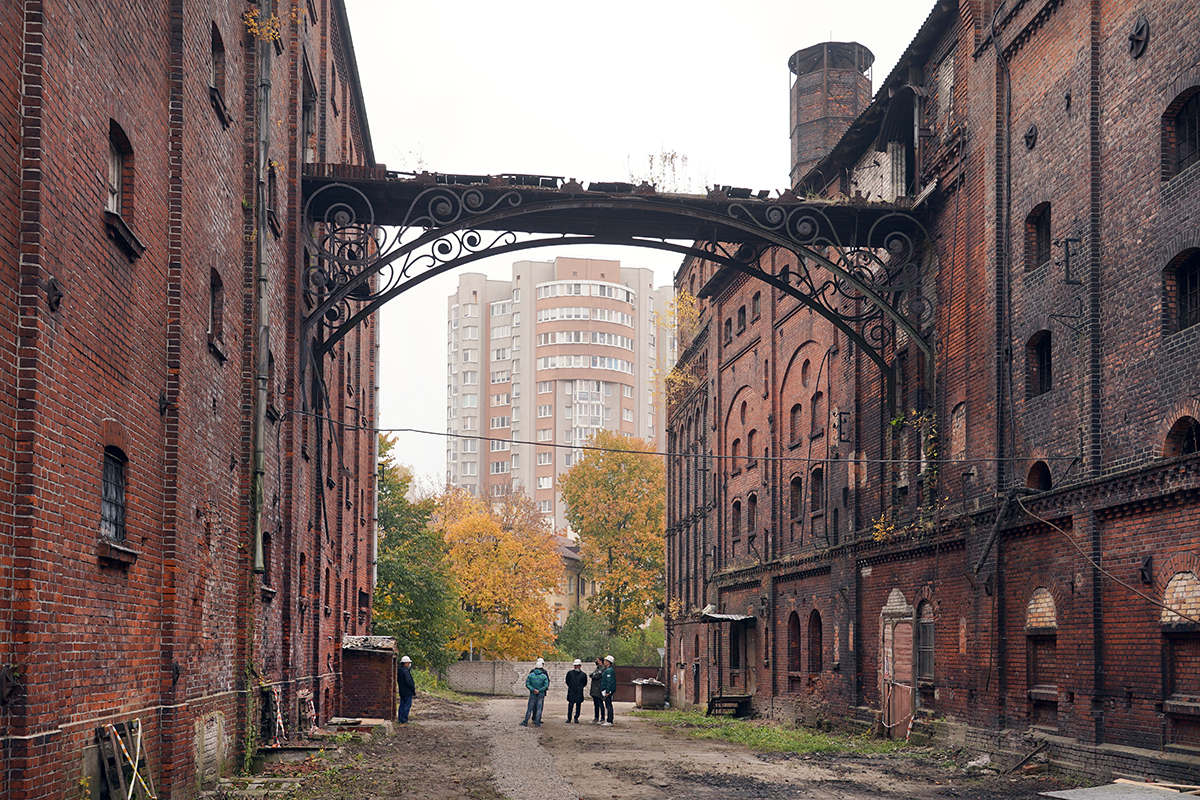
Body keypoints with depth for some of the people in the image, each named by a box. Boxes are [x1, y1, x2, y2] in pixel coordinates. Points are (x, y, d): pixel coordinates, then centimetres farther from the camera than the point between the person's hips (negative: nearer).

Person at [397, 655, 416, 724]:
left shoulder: (399, 670, 8)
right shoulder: (405, 671, -21)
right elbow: (409, 682, -23)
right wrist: (414, 688, -10)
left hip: (402, 691, 9)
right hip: (407, 692, -9)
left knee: (402, 705, 16)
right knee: (407, 705, -3)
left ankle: (400, 719, 20)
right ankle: (404, 720, -1)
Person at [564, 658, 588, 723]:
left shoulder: (583, 674, 3)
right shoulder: (570, 673, 6)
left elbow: (585, 683, 12)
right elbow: (567, 681, 15)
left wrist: (580, 687, 6)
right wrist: (571, 687, 10)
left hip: (579, 693, 0)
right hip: (571, 692, 0)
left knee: (578, 705, 4)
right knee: (570, 705, -3)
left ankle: (576, 718, 13)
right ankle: (569, 718, 6)